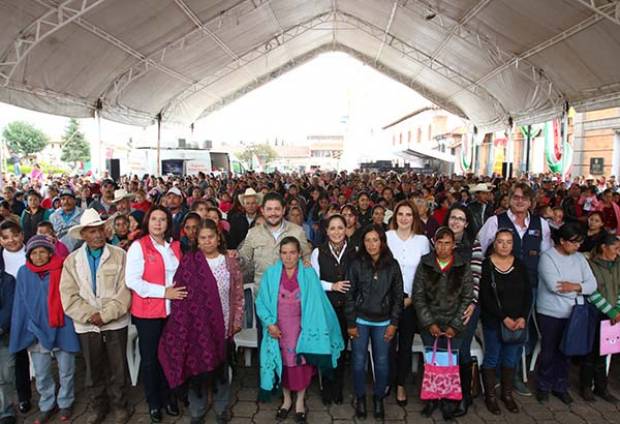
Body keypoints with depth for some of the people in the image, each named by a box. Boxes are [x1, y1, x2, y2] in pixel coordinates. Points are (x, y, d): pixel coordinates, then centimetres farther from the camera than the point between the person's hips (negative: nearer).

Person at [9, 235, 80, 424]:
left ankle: (65, 403, 32)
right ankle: (46, 405, 35)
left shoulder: (62, 270, -9)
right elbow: (20, 305, 2)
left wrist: (72, 327, -9)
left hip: (62, 330, -2)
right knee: (41, 375, 15)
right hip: (36, 332, 2)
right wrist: (19, 332, -2)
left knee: (66, 372, 12)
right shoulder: (23, 273, -2)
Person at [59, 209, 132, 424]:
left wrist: (105, 315, -18)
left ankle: (119, 404, 32)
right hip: (86, 324, 2)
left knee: (118, 367, 11)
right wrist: (89, 316, -16)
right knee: (93, 369, 18)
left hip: (115, 322, -2)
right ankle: (97, 405, 38)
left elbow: (124, 291, -12)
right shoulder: (72, 260, 1)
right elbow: (68, 296, -5)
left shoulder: (119, 255, -7)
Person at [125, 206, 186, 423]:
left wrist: (179, 291, -1)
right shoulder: (138, 246, -7)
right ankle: (153, 403, 28)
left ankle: (167, 397, 32)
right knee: (150, 358, 10)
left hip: (172, 310, 4)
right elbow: (131, 280, -15)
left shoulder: (175, 246, 8)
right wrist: (163, 292, -18)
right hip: (147, 312, -4)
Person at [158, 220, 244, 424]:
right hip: (197, 327, -1)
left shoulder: (230, 262, -1)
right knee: (197, 368, 10)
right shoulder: (189, 263, -6)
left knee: (221, 369, 15)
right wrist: (182, 326, -6)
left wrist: (237, 320, 2)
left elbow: (238, 294, 4)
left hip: (224, 327, 2)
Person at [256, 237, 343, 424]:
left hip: (301, 328, -1)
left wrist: (315, 328, -10)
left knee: (301, 363, 8)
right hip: (279, 328, 1)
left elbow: (316, 303, -7)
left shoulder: (308, 274, -8)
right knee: (283, 363, 13)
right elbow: (261, 302, -2)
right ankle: (287, 399, 34)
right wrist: (270, 323, -12)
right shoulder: (270, 274, -6)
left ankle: (300, 401, 28)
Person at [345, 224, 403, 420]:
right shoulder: (356, 264, -6)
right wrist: (350, 323, -6)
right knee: (359, 361, 7)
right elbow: (349, 295, -4)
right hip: (360, 321, -1)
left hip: (383, 322, 1)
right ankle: (360, 398, 27)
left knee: (382, 362, 8)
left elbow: (398, 295, 1)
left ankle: (378, 398, 28)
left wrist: (394, 323, -2)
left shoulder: (392, 265, -3)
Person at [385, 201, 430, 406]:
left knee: (406, 343, 7)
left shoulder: (422, 240, 1)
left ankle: (401, 385, 21)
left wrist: (411, 298, -4)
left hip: (411, 300, 1)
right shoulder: (386, 237, -2)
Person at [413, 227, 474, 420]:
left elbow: (467, 299, -1)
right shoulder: (425, 265, -1)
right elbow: (418, 297, -1)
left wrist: (455, 326, -6)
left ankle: (448, 402, 20)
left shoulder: (463, 267, -2)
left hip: (454, 326, 0)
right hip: (429, 325, 1)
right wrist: (429, 323, -6)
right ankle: (431, 399, 23)